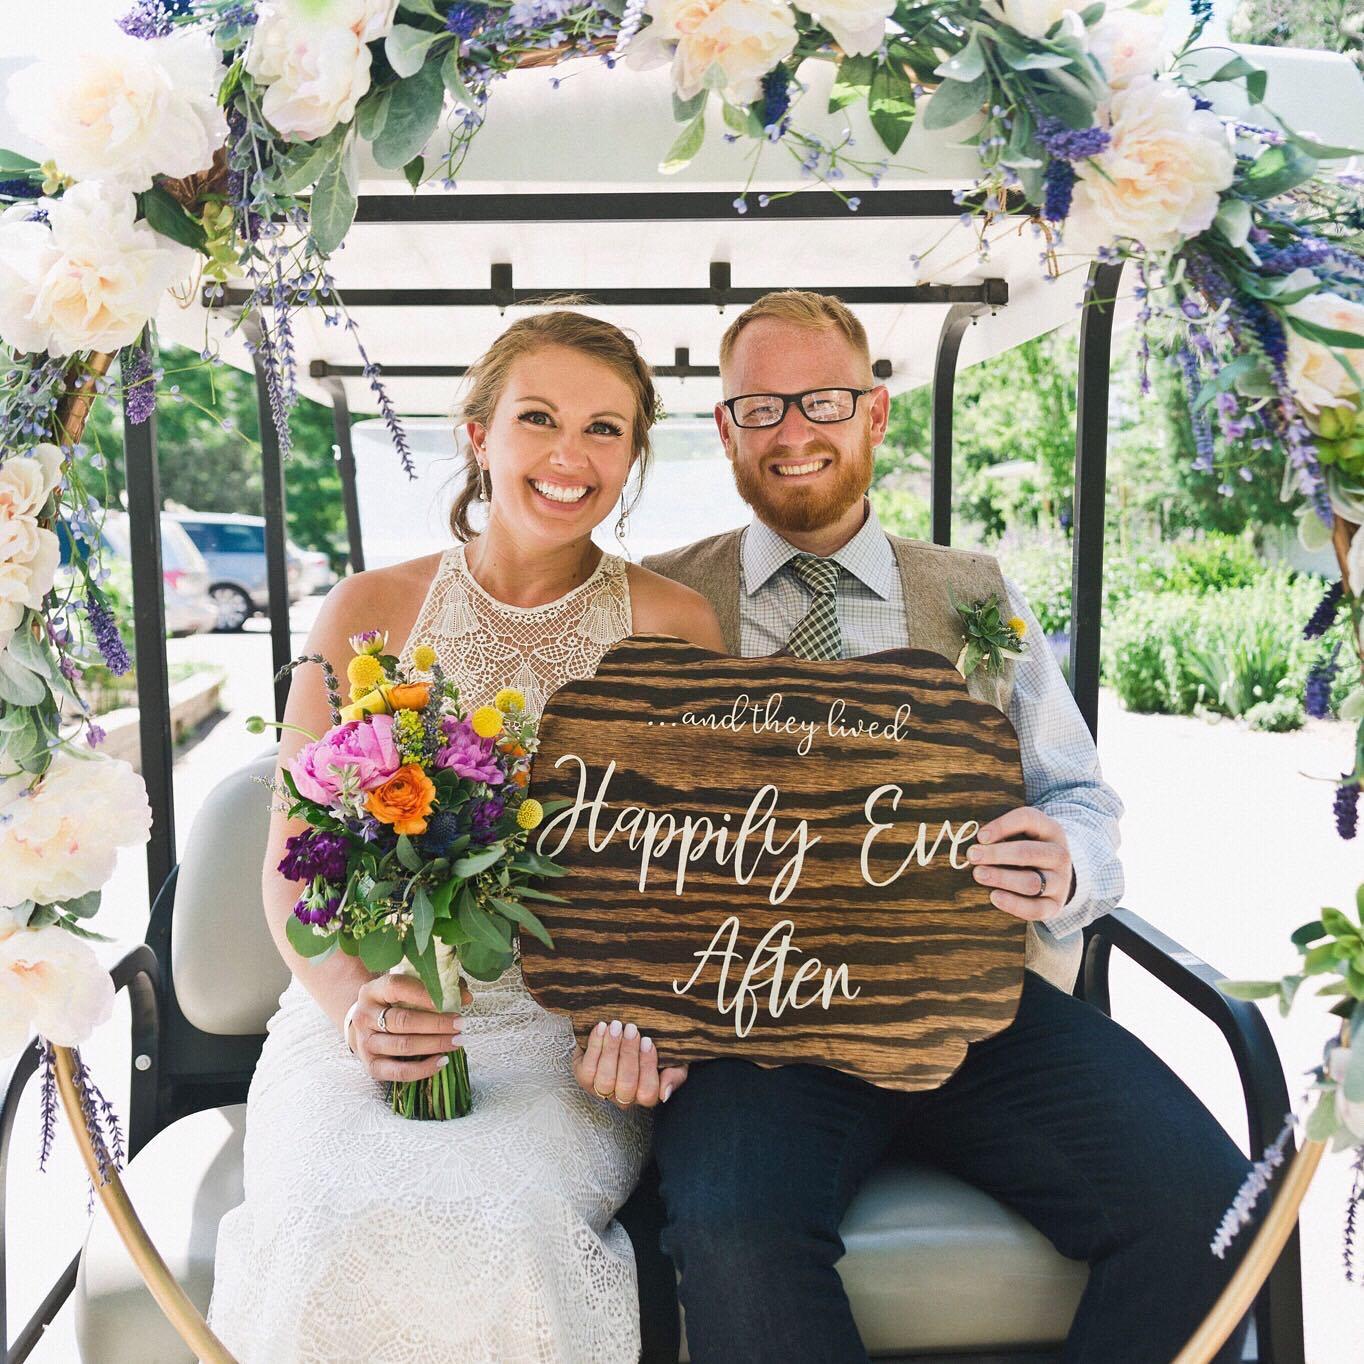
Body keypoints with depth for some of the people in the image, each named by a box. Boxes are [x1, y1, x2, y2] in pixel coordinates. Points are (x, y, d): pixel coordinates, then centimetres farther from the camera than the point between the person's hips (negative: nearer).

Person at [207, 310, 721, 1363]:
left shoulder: (676, 625, 4)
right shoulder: (372, 610, 4)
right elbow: (293, 865, 2)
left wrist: (647, 1017, -16)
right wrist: (352, 1001, -17)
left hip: (573, 1028, 0)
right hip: (372, 1012, 1)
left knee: (500, 1228, -30)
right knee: (347, 1235, -28)